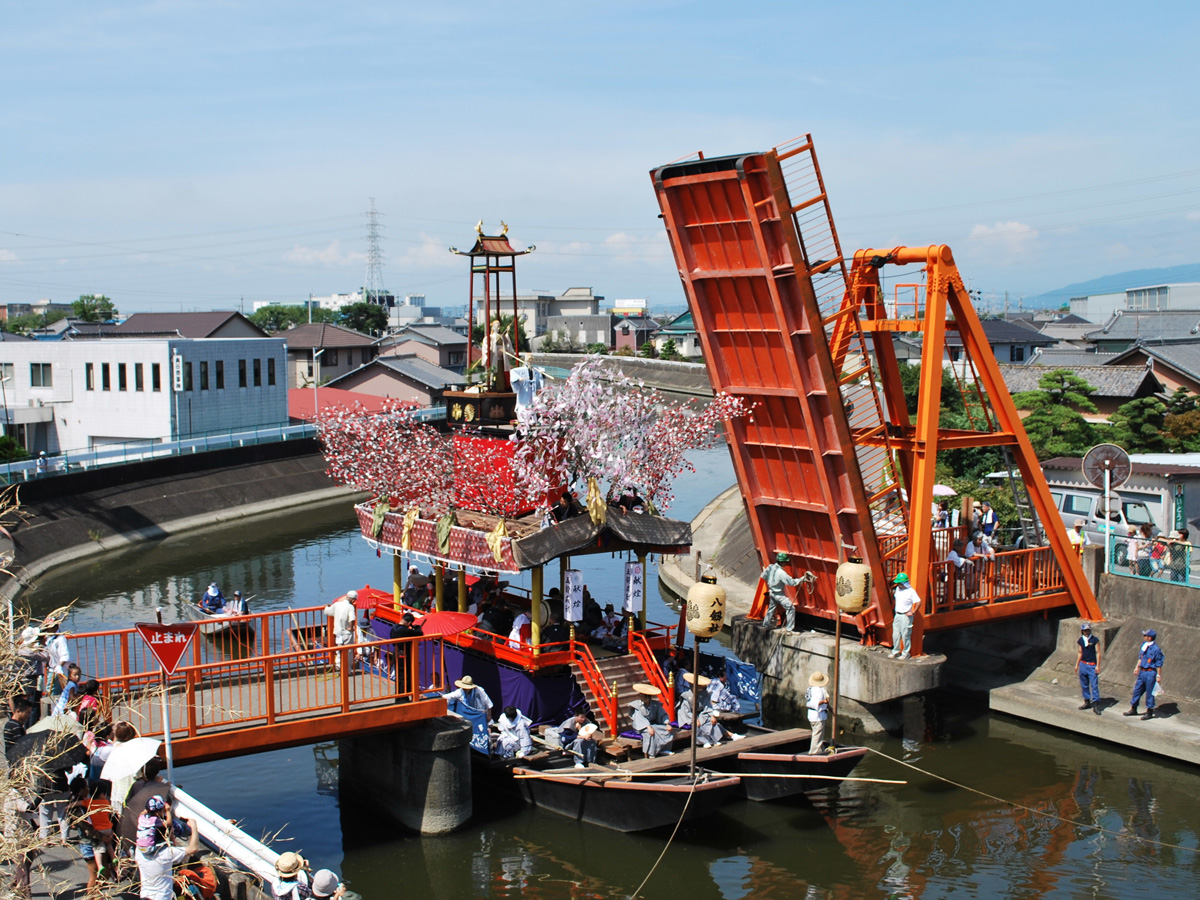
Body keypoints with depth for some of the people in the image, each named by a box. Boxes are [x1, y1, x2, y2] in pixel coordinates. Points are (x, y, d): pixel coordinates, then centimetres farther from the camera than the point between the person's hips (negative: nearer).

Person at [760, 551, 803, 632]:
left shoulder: (770, 567, -7)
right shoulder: (781, 572, -29)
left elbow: (763, 576, 8)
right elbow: (791, 582, -25)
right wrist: (800, 580, -14)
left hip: (771, 591, 8)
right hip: (779, 594, -8)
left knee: (771, 607, 28)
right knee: (790, 608, -6)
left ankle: (767, 623, 44)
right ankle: (789, 628, -5)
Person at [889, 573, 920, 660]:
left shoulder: (911, 591, -15)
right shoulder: (898, 589, 7)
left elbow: (918, 602, -17)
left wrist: (913, 613, -16)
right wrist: (894, 609, 19)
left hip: (905, 616, -7)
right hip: (897, 615, 7)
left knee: (905, 635, -2)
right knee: (895, 634, 11)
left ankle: (906, 653, 8)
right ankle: (896, 651, 24)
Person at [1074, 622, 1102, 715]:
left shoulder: (1095, 640, -5)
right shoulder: (1080, 641, 8)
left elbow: (1098, 653, -5)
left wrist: (1098, 666, -10)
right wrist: (1077, 665, 15)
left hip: (1092, 665, -5)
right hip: (1083, 665, 5)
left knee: (1094, 685, -9)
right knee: (1084, 685, 9)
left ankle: (1096, 705, -9)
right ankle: (1087, 702, 19)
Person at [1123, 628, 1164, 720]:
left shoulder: (1156, 649, -16)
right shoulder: (1144, 645, 6)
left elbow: (1159, 664, -11)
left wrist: (1158, 675, -11)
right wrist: (1137, 667, 19)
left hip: (1150, 673, -8)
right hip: (1142, 671, 8)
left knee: (1150, 692, 2)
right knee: (1137, 689, 13)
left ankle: (1149, 712, 14)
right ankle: (1133, 709, 25)